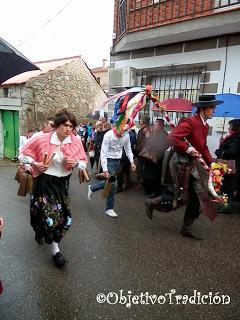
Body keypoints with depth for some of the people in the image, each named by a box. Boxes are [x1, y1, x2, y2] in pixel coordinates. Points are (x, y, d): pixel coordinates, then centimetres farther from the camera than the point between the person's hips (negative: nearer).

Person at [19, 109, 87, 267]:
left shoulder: (76, 142, -9)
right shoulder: (42, 139, -16)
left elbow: (83, 162, 0)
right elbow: (24, 154, -4)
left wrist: (76, 163, -21)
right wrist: (35, 163, -20)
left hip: (63, 182, 4)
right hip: (45, 182, -4)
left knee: (63, 214, 14)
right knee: (50, 214, -3)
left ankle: (41, 232, 48)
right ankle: (55, 250, 19)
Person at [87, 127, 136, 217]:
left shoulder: (126, 135, -4)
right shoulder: (108, 135, -20)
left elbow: (128, 149, 9)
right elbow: (103, 153, -20)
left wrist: (132, 162, -4)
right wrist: (105, 170, -24)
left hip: (118, 161, 6)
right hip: (109, 160, -6)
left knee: (110, 182, 13)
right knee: (113, 184, -8)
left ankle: (92, 188, 37)